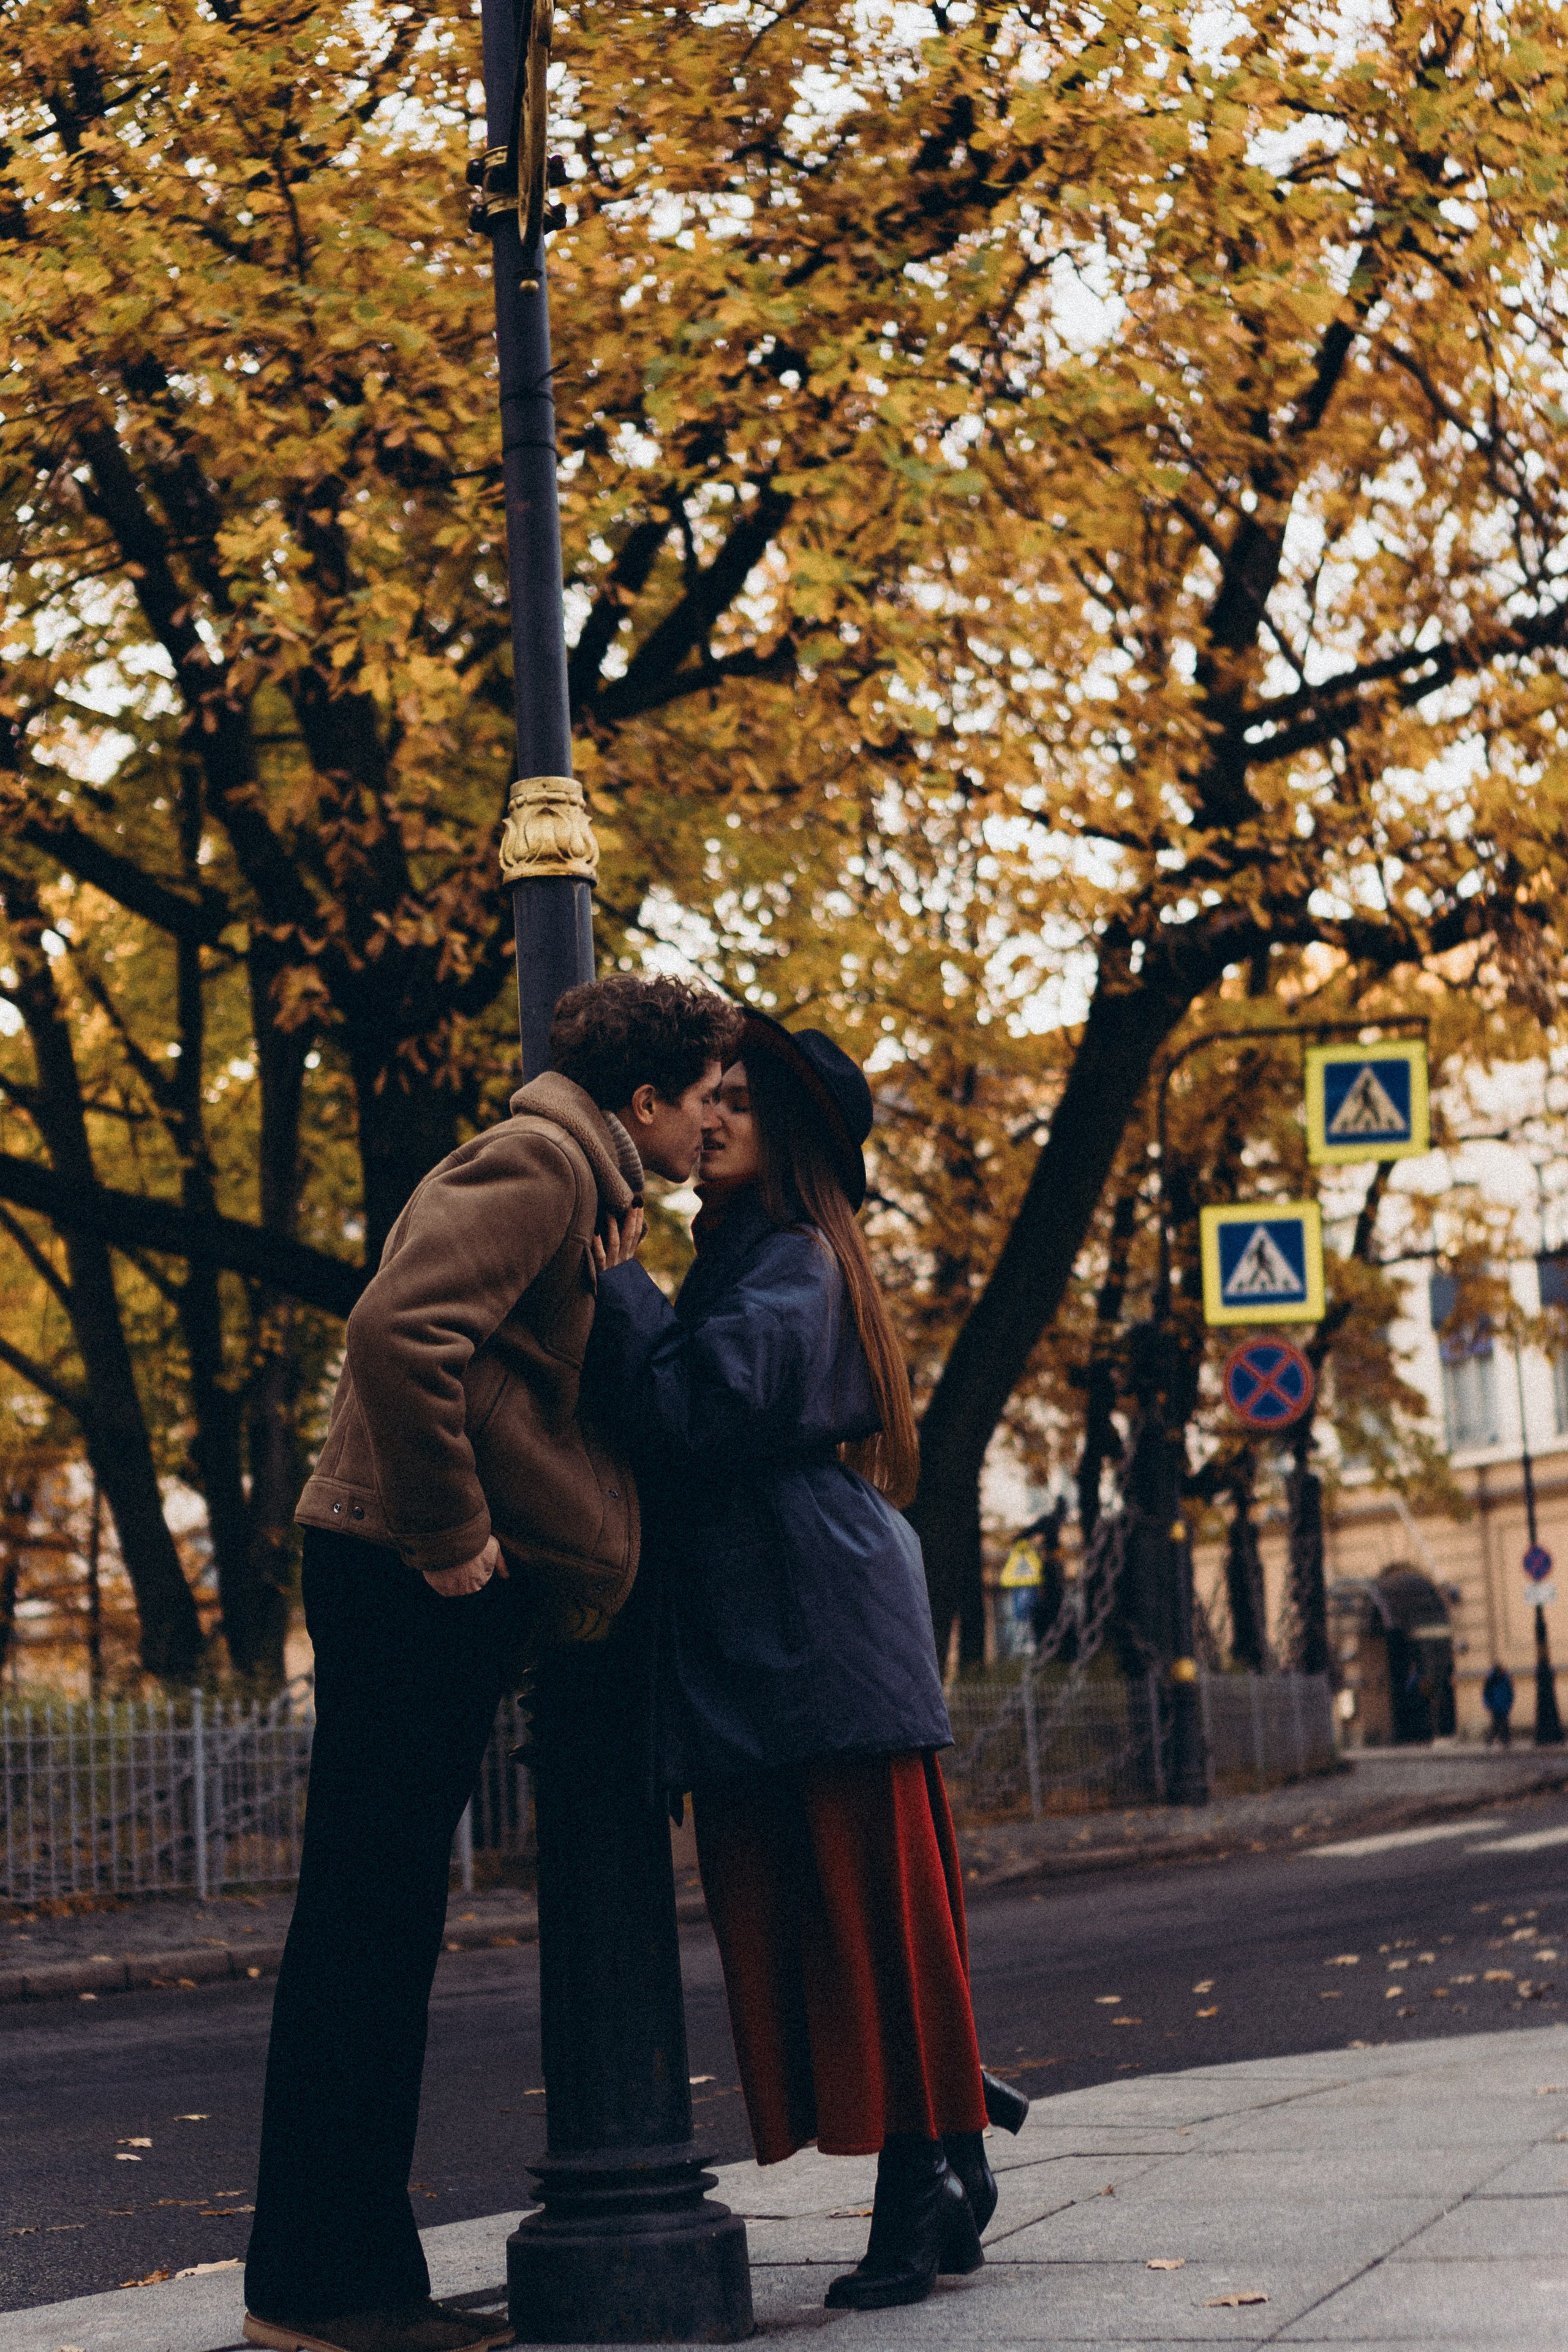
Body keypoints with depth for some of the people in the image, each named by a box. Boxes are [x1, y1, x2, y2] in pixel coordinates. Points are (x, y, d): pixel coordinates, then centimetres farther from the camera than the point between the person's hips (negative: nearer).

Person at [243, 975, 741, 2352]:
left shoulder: (581, 1186, 24)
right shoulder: (538, 1161, -9)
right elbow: (400, 1328, -24)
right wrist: (450, 1537, -19)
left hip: (443, 1587, 10)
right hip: (414, 1580, -10)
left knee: (383, 1926, 11)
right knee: (367, 1918, -7)